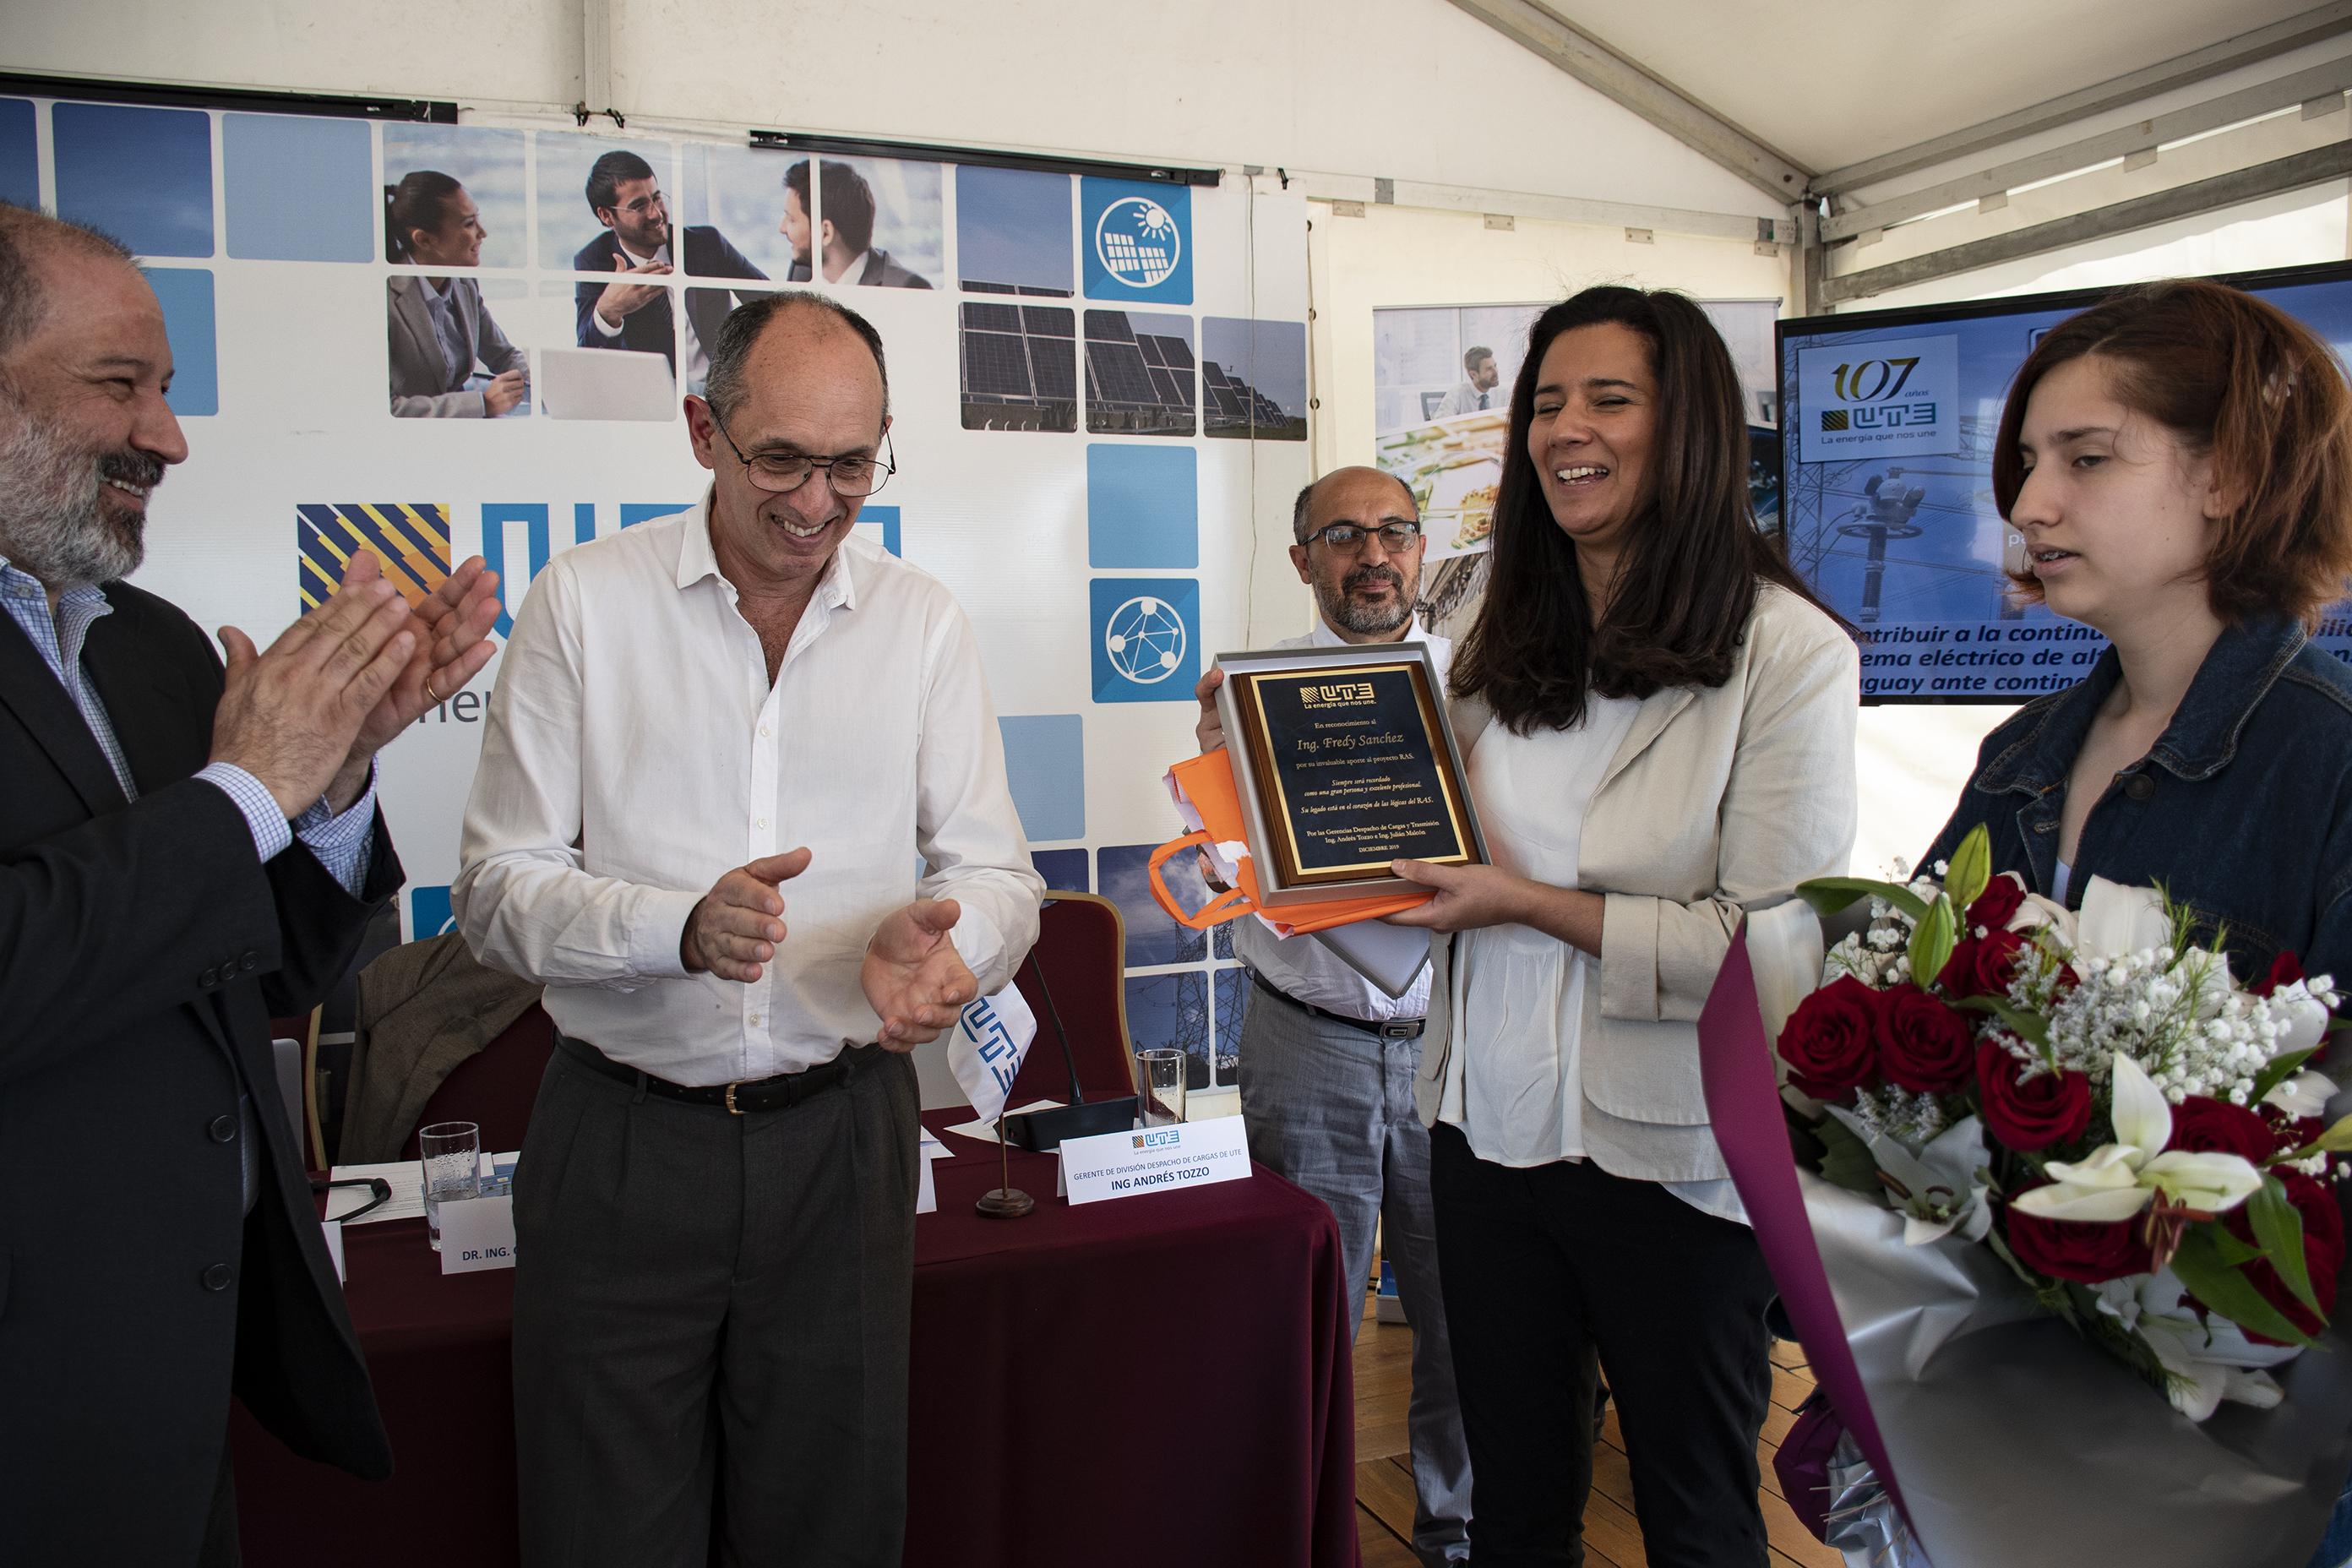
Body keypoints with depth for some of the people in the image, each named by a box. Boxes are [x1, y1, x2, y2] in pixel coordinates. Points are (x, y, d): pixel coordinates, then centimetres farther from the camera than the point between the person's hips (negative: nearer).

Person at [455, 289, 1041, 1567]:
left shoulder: (922, 622, 3)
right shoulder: (582, 602, -3)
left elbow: (995, 871, 2)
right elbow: (496, 889, -4)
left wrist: (943, 938, -22)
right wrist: (679, 927, -23)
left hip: (839, 1136, 2)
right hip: (619, 1139, -1)